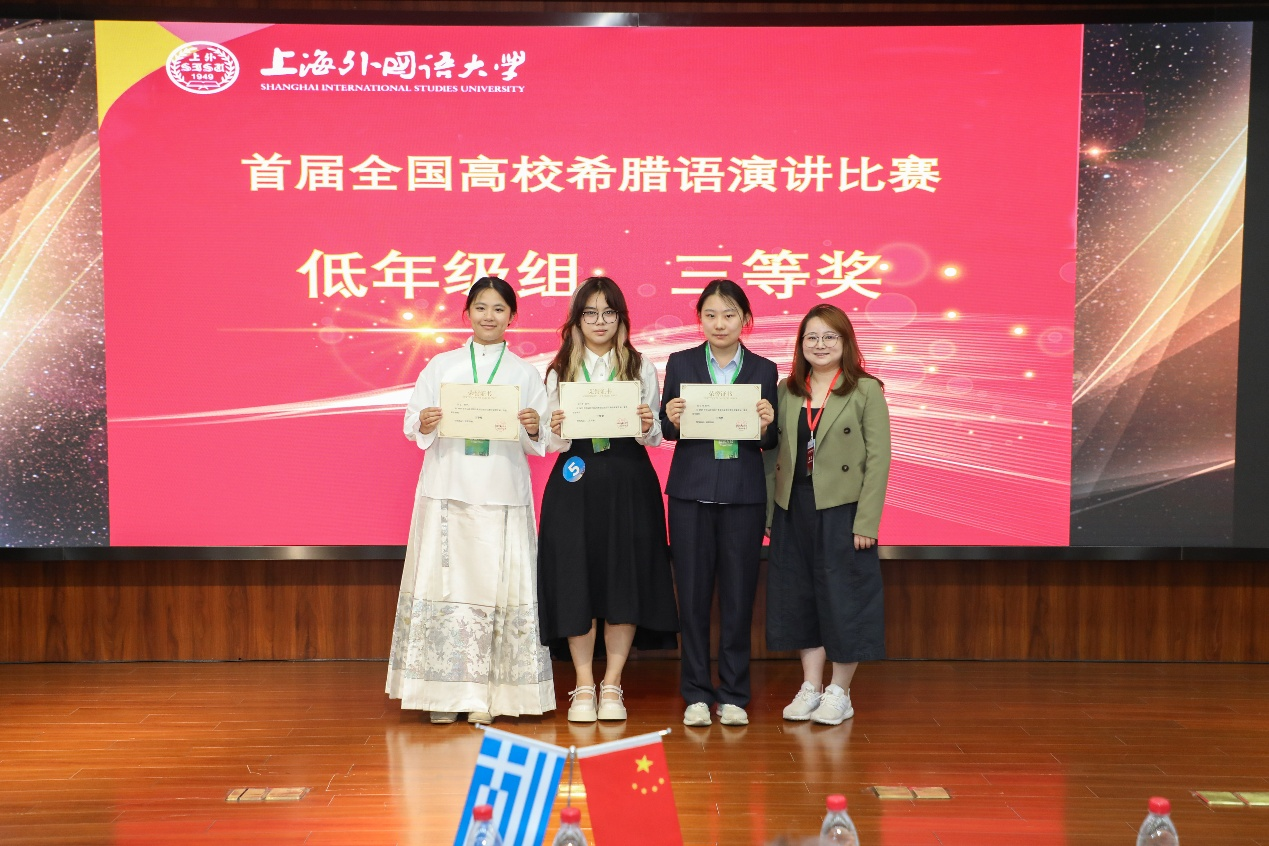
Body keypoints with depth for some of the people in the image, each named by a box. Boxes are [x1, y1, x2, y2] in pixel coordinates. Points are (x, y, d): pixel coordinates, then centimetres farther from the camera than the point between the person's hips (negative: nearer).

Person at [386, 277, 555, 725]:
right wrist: (423, 424, -15)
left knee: (497, 586, -2)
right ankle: (446, 691, 7)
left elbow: (540, 443, 7)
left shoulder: (525, 372, 11)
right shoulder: (441, 365, 11)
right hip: (447, 491, 0)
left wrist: (534, 429, -14)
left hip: (502, 496, 0)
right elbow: (412, 422, 6)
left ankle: (486, 694, 6)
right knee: (445, 583, -2)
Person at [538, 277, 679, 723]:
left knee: (624, 579, 1)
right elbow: (552, 442, 7)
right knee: (576, 580, 0)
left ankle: (611, 685, 14)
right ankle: (583, 686, 13)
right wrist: (557, 432, -14)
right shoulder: (559, 370, 9)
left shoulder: (642, 367, 8)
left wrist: (647, 427, -15)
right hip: (574, 482, 0)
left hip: (628, 482, 0)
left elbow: (655, 436, 6)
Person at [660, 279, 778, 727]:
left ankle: (733, 695, 16)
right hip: (691, 492, 0)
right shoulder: (680, 363, 6)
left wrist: (765, 425, -15)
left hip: (743, 494, 0)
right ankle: (696, 694, 16)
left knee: (738, 594, 4)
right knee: (693, 593, 4)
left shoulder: (763, 369, 7)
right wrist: (672, 420, -17)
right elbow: (666, 430, 4)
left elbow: (770, 442, 6)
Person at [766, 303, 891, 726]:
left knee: (843, 597, 3)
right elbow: (774, 453, 7)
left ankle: (839, 692, 17)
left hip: (842, 508, -4)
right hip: (793, 509, 4)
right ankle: (810, 687, 23)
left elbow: (879, 458, -7)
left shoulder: (866, 390, -3)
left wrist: (866, 521, -13)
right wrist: (768, 513, 1)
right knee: (798, 596, 10)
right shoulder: (786, 391, 8)